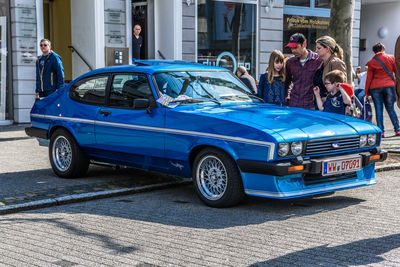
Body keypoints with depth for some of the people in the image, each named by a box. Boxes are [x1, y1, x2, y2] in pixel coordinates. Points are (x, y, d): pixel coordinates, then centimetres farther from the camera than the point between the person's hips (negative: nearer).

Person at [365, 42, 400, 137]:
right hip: (389, 86, 1)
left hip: (375, 87, -1)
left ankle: (381, 131, -1)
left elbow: (369, 78, 2)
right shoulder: (391, 58, 4)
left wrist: (367, 92, 7)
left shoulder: (371, 62, 2)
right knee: (390, 109, 9)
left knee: (378, 109, 3)